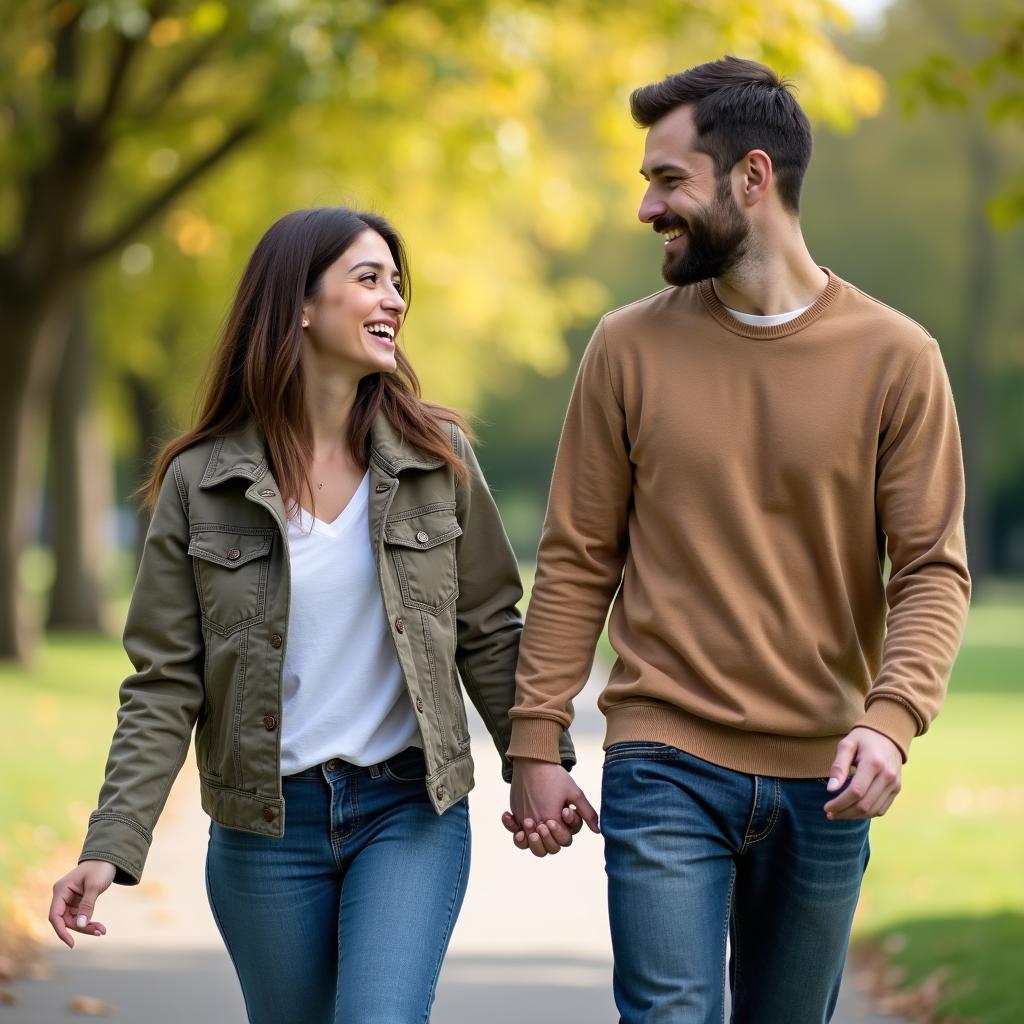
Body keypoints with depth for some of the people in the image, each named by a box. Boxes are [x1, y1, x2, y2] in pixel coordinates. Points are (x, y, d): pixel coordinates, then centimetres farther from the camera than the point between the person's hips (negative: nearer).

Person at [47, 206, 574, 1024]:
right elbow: (165, 682, -3)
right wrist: (112, 848, -11)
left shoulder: (437, 457, 0)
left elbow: (489, 631, 8)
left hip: (410, 811, 0)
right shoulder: (199, 482, -4)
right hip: (266, 825, 1)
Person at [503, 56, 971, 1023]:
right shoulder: (629, 347, 1)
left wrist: (892, 716, -20)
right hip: (666, 769, -1)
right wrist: (535, 743, -2)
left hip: (822, 783, 1)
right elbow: (577, 561, 3)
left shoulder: (894, 357, -2)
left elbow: (933, 570, -3)